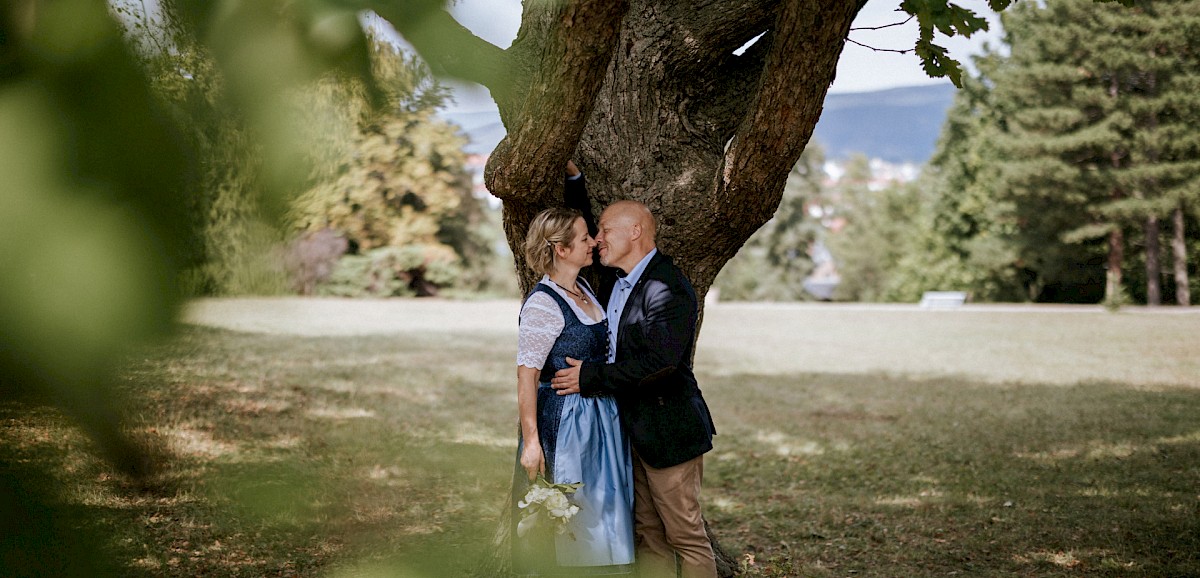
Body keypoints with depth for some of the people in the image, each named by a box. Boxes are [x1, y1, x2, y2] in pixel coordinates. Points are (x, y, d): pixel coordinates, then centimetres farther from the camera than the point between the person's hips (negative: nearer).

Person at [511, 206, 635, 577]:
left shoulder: (583, 289, 9)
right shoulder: (543, 303, -17)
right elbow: (526, 377, -18)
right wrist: (530, 441, -22)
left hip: (601, 420, 9)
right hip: (564, 424, -9)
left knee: (599, 516, 13)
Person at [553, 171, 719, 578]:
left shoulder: (668, 288, -18)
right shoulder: (614, 280, 10)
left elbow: (659, 362, -28)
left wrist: (591, 376, -22)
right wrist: (573, 178, 20)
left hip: (668, 431, -9)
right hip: (632, 430, 9)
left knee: (685, 536, -2)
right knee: (648, 535, 13)